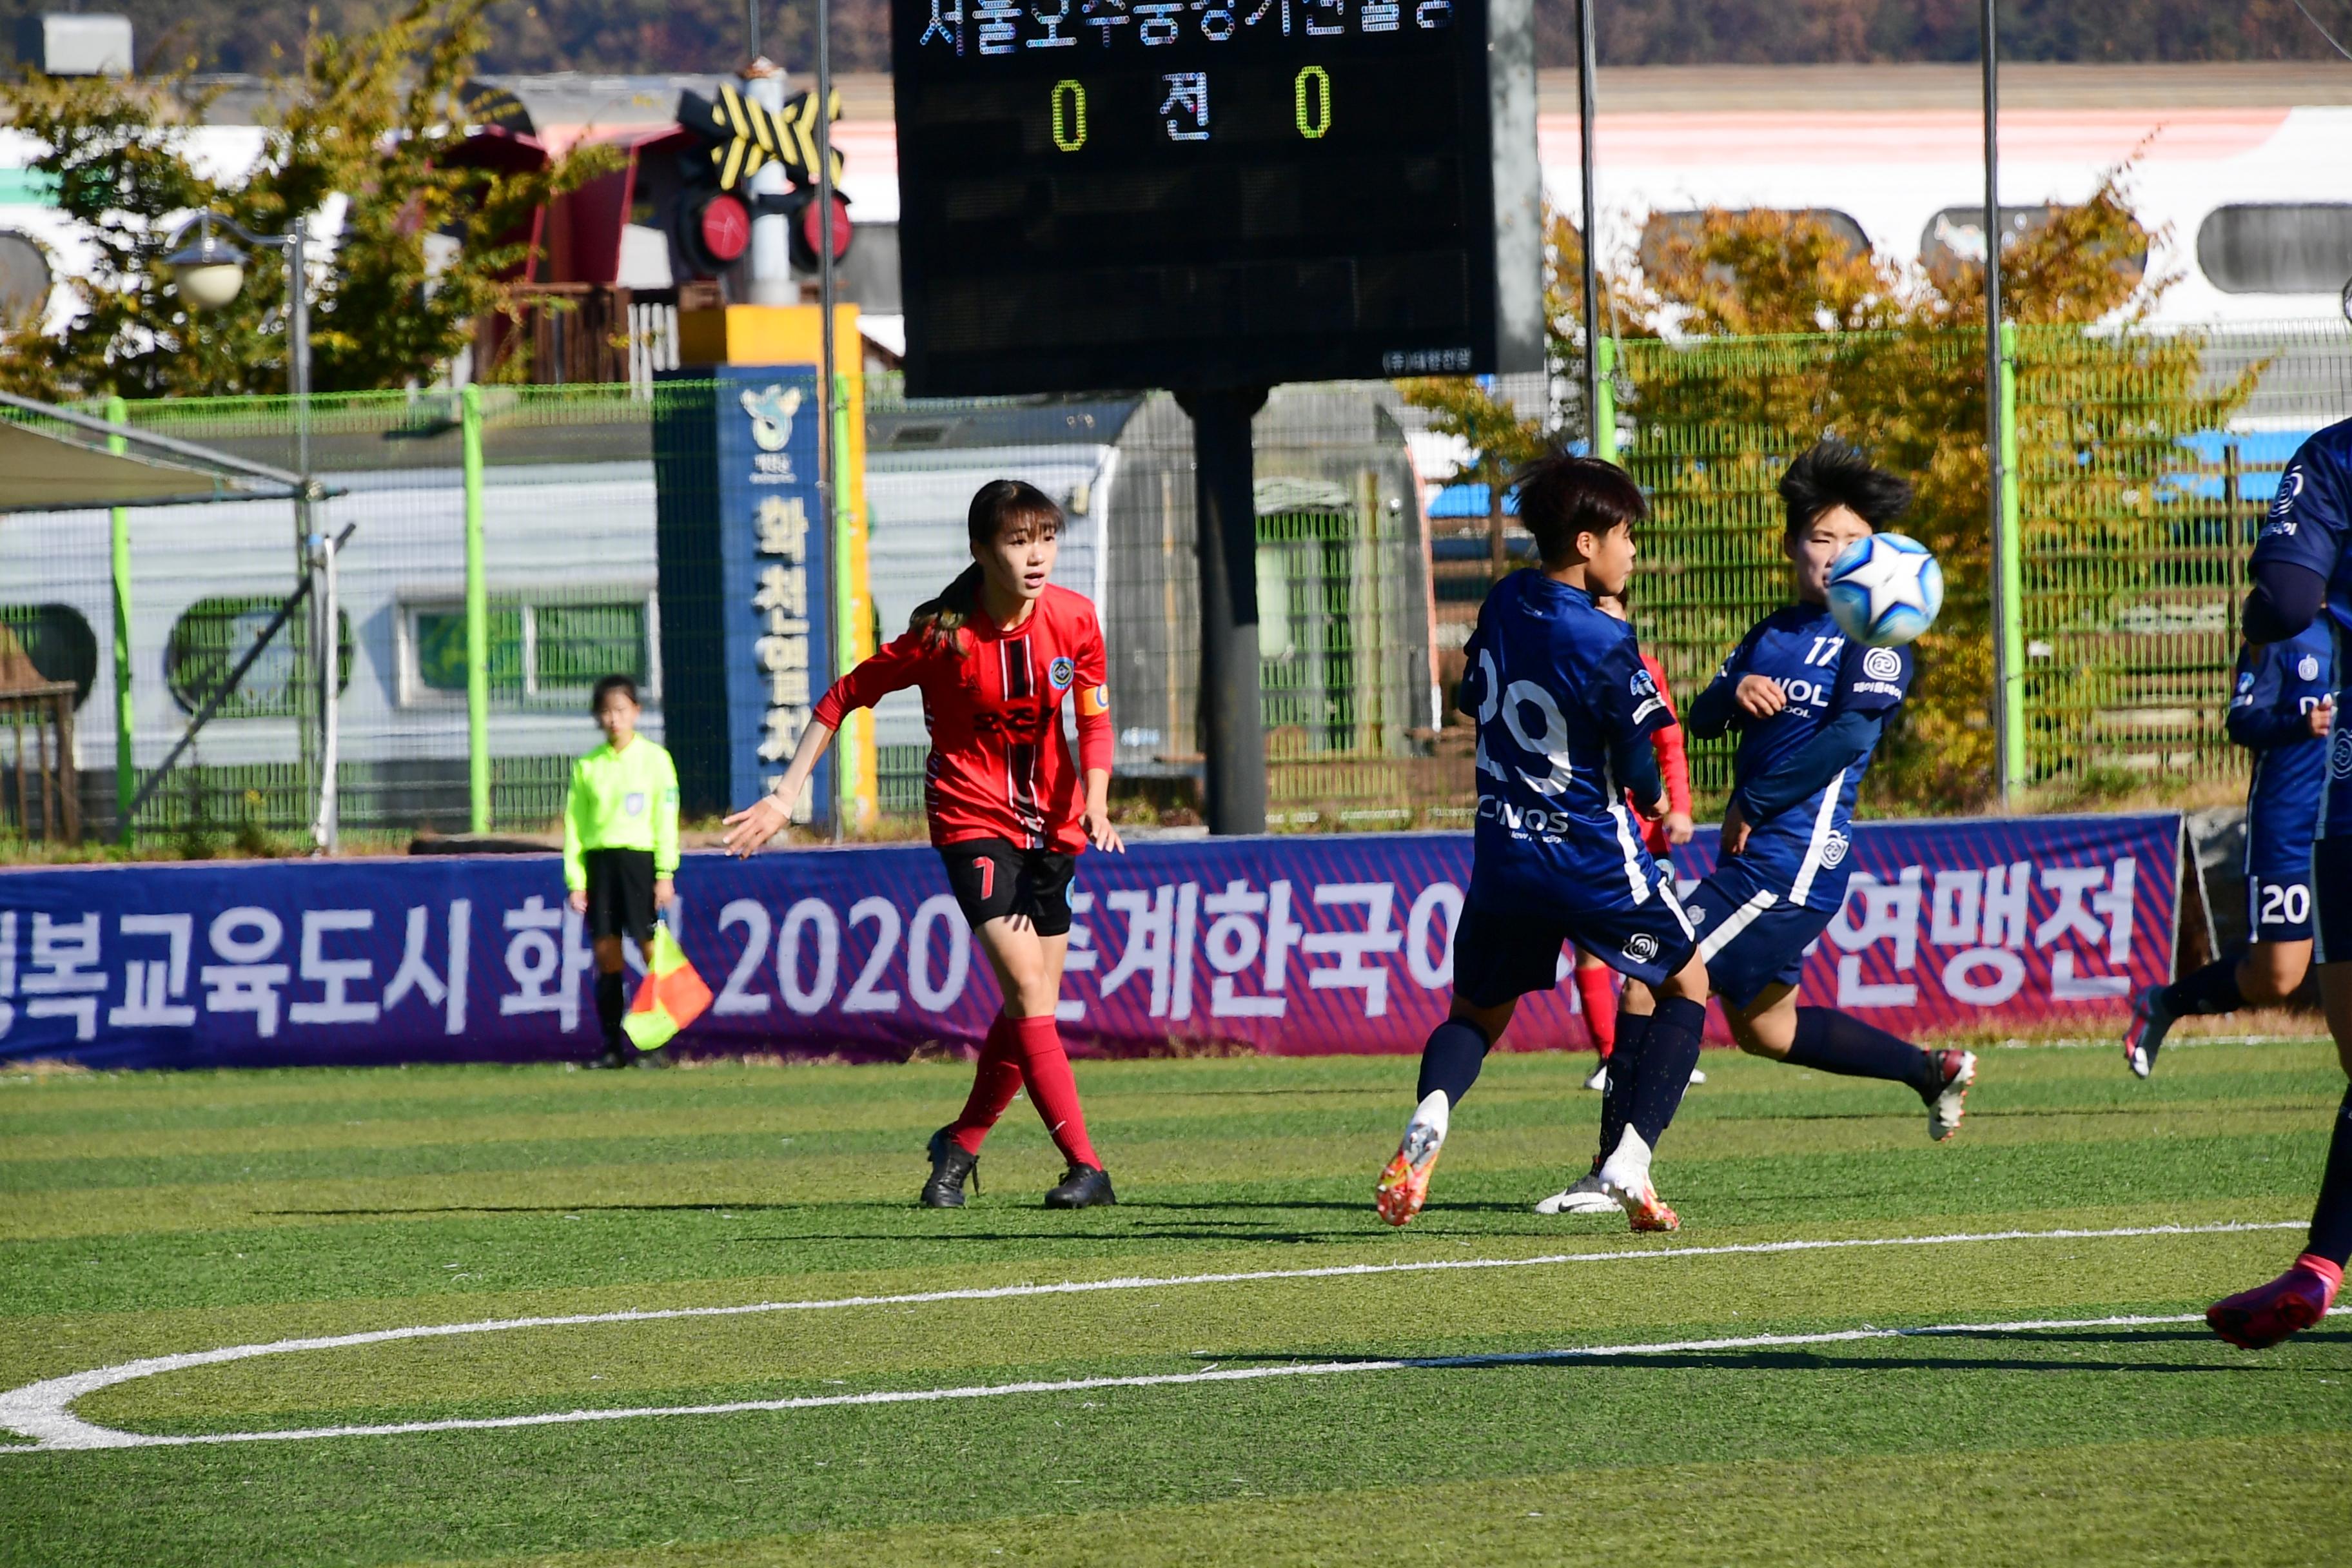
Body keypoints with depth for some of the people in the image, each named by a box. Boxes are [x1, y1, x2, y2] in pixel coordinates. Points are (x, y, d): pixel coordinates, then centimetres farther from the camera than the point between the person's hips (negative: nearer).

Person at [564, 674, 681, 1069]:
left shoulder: (654, 759, 4)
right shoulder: (587, 766, 11)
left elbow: (666, 817, 1)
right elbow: (574, 824, 11)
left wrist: (665, 874, -6)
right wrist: (575, 880, 4)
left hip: (640, 858, -3)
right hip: (598, 859, 3)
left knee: (651, 950, -7)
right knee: (606, 953, 0)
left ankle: (654, 1045, -3)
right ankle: (612, 1047, 4)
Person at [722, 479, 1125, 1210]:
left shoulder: (1073, 619, -8)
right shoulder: (944, 634, -18)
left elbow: (1094, 716, 7)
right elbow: (845, 696, -7)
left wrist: (1095, 804, -9)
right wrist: (787, 797, -8)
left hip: (1050, 822, 5)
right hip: (971, 815, -5)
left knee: (1033, 1003, 6)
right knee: (1026, 981, -19)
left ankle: (961, 1143, 28)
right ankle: (1085, 1166, -21)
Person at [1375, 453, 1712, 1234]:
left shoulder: (1503, 605, 0)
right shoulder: (1602, 643, -19)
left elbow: (1476, 701, 15)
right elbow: (1639, 771, -13)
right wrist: (1658, 801, 8)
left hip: (1503, 859, 5)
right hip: (1596, 861, -5)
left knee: (1476, 1013, 20)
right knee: (1687, 986, 15)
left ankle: (1430, 1112, -16)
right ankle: (1631, 1159, -1)